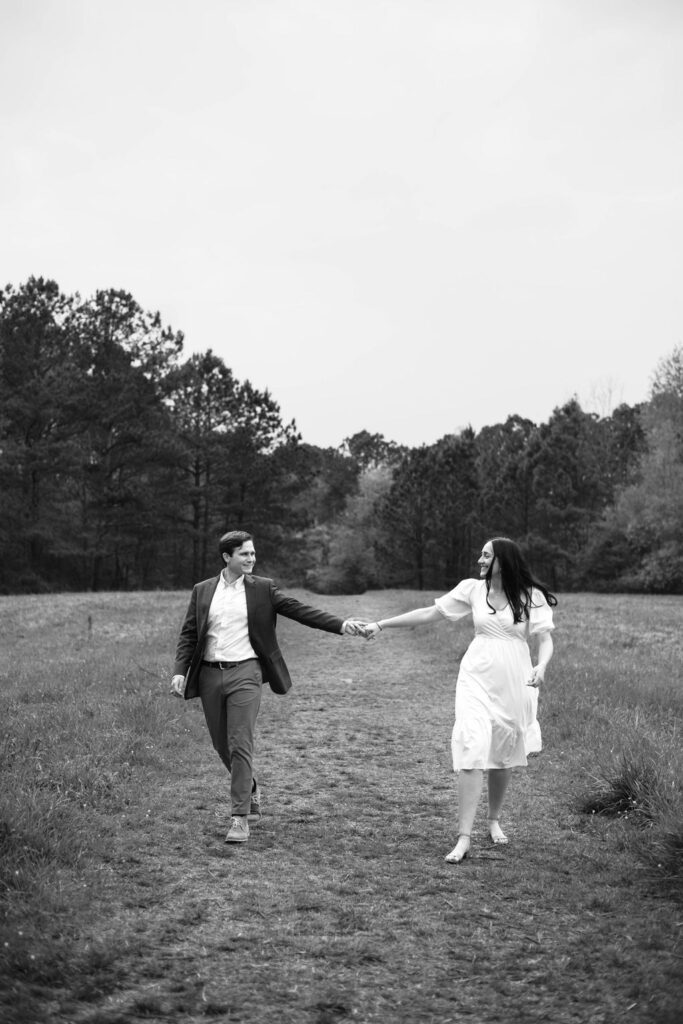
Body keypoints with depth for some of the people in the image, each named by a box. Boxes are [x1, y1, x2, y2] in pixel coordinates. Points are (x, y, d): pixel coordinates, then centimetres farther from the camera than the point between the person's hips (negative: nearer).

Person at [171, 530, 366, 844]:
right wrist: (180, 671, -6)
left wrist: (341, 625, -13)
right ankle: (251, 790, 38)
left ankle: (240, 817, -5)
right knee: (222, 745, 12)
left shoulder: (262, 589, 3)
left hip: (244, 673, -3)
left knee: (240, 745, -11)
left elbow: (299, 610, -2)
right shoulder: (202, 591, 8)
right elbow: (188, 635, 7)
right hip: (209, 675, 3)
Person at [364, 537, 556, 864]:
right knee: (472, 751, -12)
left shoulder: (531, 597, -4)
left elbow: (545, 638, -6)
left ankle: (494, 820, 35)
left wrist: (541, 666, -28)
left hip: (513, 683, 0)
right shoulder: (473, 589, 1)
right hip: (476, 678, 0)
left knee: (502, 754, 11)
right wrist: (382, 624, 2)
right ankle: (464, 838, -12)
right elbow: (430, 613, 4)